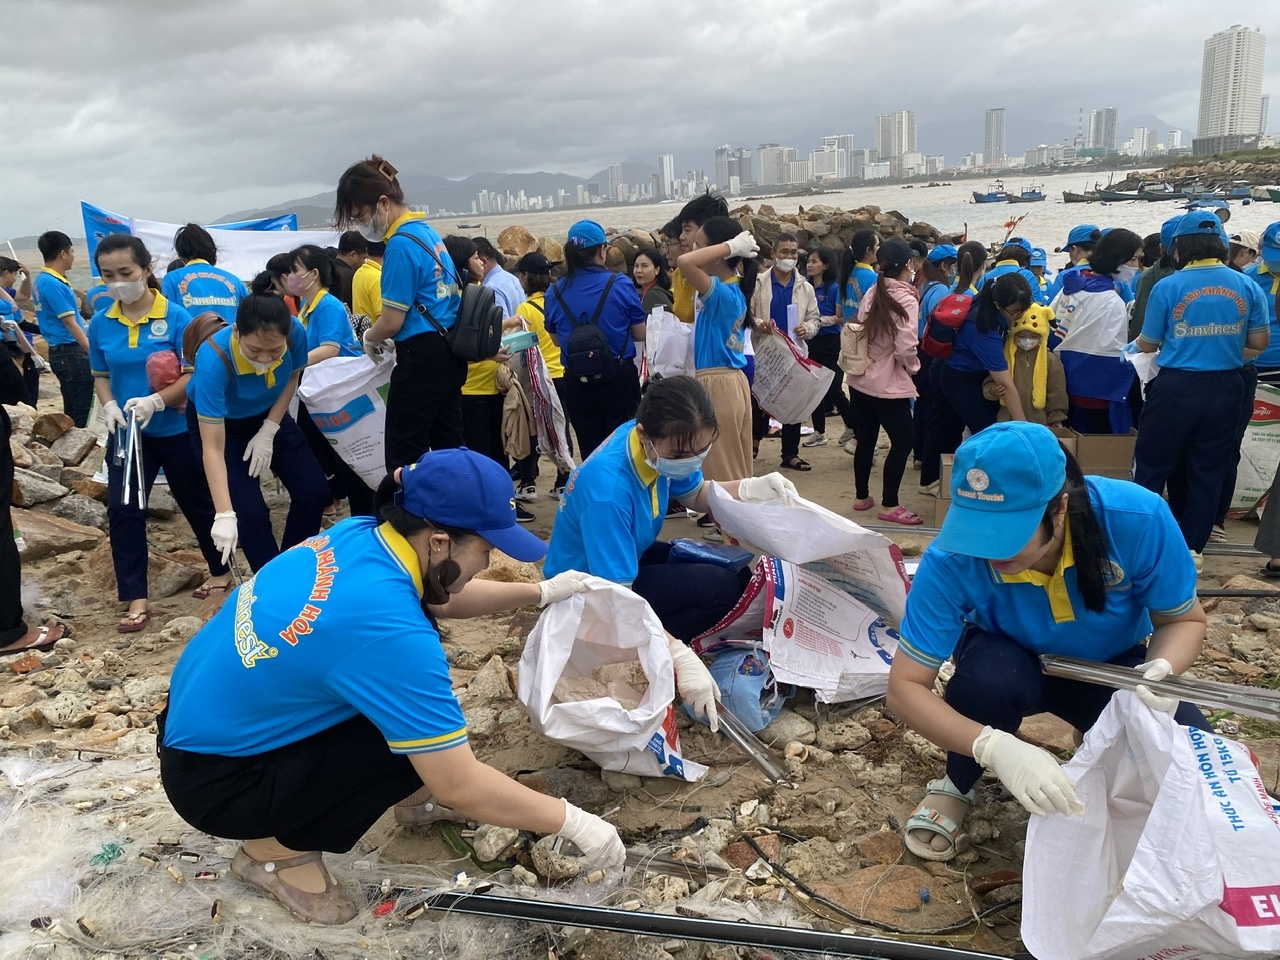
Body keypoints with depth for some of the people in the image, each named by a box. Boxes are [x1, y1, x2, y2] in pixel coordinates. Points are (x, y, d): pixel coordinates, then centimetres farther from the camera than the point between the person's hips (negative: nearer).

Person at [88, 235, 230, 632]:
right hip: (126, 433, 3)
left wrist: (157, 401, -29)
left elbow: (195, 373, -15)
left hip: (177, 429, -3)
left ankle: (221, 570, 33)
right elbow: (101, 375, 8)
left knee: (198, 502, 12)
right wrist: (109, 406, -11)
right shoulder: (100, 323, -2)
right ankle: (136, 599, 5)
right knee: (123, 510, -3)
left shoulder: (176, 317, -14)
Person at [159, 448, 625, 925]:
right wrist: (572, 821, -15)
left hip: (210, 716, 8)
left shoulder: (359, 534, -9)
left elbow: (439, 597, 15)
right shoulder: (387, 625, -33)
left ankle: (411, 793, 21)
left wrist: (541, 592, 11)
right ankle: (276, 849, 2)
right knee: (419, 745, -16)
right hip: (213, 782, -8)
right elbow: (459, 786, -26)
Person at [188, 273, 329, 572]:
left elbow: (292, 378, -6)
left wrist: (268, 432, -14)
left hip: (269, 415, 4)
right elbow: (213, 449, -39)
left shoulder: (296, 333, -31)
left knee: (314, 491, -2)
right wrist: (224, 515, -45)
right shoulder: (214, 360, -40)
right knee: (250, 511, -13)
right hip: (218, 422, -4)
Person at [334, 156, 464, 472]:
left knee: (403, 457, -1)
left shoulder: (401, 244, -16)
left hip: (422, 358, -9)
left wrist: (369, 340, 7)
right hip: (448, 354, 9)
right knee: (449, 448, 12)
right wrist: (380, 336, 17)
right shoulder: (427, 231, 13)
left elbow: (392, 322, -15)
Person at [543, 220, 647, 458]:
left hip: (577, 382, 2)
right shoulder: (621, 286, -10)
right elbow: (640, 334, -1)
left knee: (590, 452, 12)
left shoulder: (555, 292, -3)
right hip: (619, 378, -2)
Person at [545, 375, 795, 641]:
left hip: (628, 555, 8)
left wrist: (753, 487, -11)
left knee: (737, 575, 3)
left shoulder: (657, 445, -13)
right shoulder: (609, 490, -37)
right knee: (722, 588, -20)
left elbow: (696, 495, 7)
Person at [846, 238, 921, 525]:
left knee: (866, 439, 17)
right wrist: (914, 366, -2)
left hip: (860, 379, 7)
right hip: (889, 384, -7)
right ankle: (889, 506, 5)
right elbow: (906, 349, -20)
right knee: (903, 441, 3)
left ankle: (861, 496, 28)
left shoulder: (871, 293, 3)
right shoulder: (906, 300, -16)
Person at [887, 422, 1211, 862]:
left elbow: (1184, 620, -12)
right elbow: (904, 688, -29)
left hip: (1112, 669, 1)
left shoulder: (1138, 519, -31)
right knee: (991, 674, -36)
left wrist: (1160, 672, -36)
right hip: (1011, 663, -1)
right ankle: (955, 786, -4)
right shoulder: (952, 559, -33)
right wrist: (994, 747, -47)